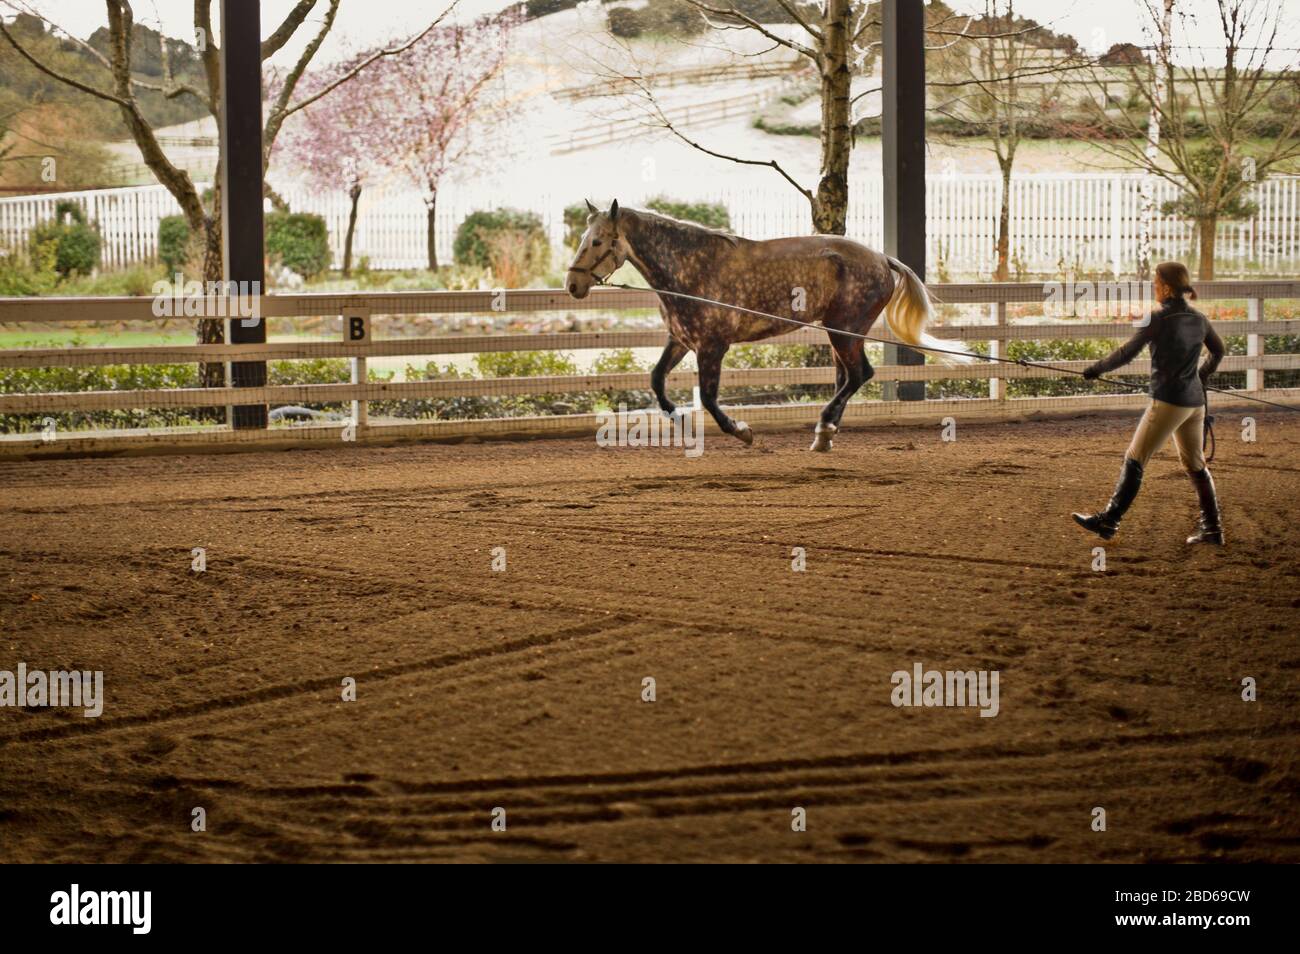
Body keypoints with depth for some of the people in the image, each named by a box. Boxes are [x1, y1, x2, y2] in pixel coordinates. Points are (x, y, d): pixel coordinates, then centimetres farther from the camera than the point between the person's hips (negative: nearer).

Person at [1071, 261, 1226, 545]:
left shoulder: (1158, 319, -12)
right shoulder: (1199, 319, 8)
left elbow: (1127, 353, -11)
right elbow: (1218, 351, 22)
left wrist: (1097, 369, 2)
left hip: (1168, 401, -7)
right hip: (1195, 402, 7)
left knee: (1134, 460, -1)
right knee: (1195, 465, 16)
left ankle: (1108, 521, -1)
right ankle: (1212, 529, 17)